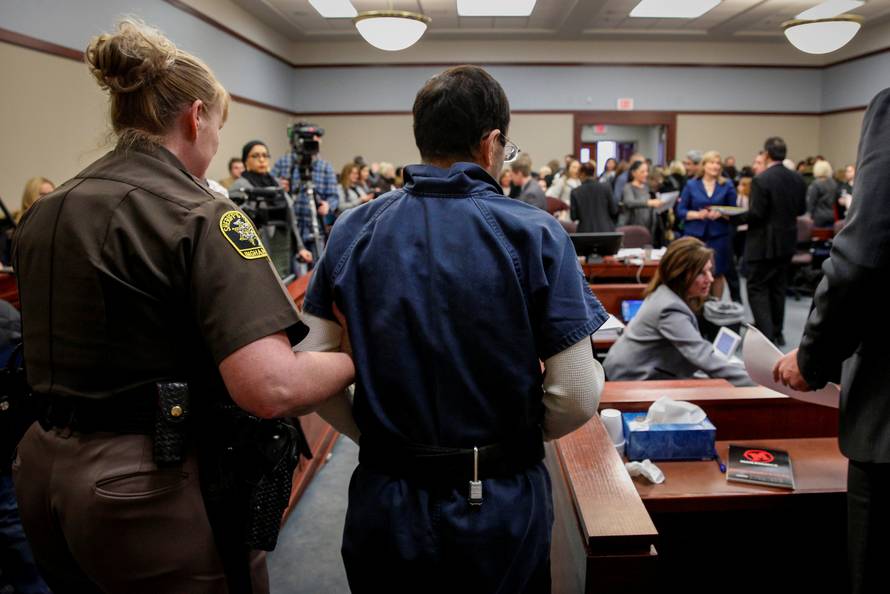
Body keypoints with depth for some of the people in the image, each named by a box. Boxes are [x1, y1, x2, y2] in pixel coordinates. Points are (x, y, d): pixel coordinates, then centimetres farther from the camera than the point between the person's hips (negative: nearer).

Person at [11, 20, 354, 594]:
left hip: (47, 471, 8)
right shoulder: (202, 216, -18)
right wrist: (356, 358, -12)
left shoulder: (44, 213, 6)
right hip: (153, 490, -7)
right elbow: (269, 388, -29)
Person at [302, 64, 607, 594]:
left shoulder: (352, 232, -5)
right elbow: (576, 398, -15)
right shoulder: (535, 234, -13)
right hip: (502, 509, -2)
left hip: (384, 497, 2)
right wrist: (516, 434, 5)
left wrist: (377, 435, 10)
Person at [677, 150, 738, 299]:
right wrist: (697, 214, -14)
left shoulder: (727, 186, 5)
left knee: (717, 273, 4)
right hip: (694, 235, 0)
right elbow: (680, 211, 3)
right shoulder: (691, 185, 5)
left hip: (719, 236, 0)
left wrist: (720, 214, -15)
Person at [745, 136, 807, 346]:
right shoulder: (798, 179, 3)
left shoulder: (761, 180, -19)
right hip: (787, 241, 7)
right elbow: (801, 209, 10)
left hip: (764, 244, -7)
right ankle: (777, 332, 24)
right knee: (778, 287, 17)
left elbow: (755, 214, -20)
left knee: (757, 289, -1)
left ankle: (766, 335, -9)